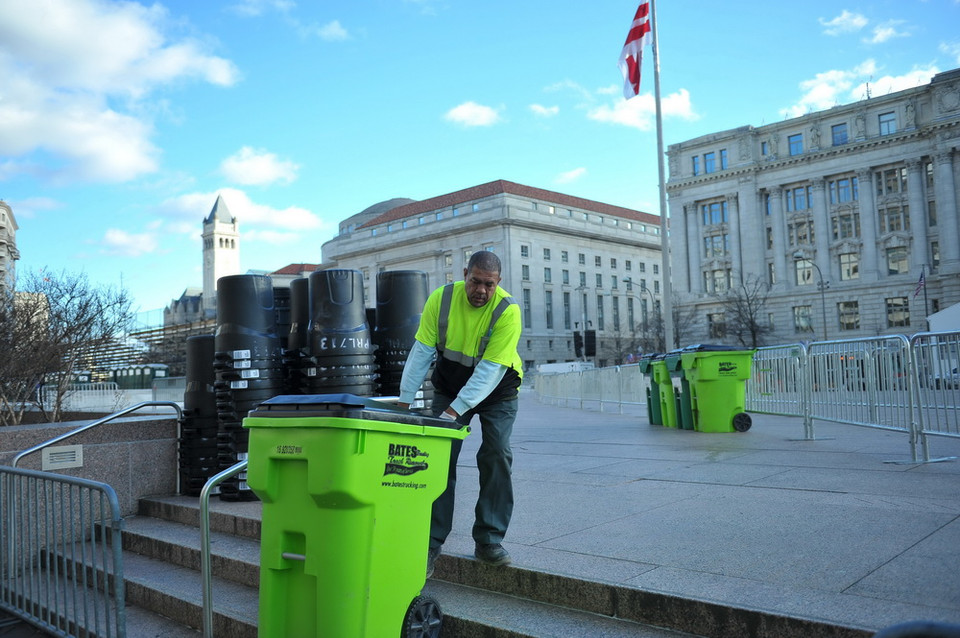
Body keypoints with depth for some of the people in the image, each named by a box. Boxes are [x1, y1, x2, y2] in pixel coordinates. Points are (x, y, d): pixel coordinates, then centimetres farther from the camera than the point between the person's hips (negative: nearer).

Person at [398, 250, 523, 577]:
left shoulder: (508, 311, -26)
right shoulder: (441, 298, -18)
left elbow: (490, 370, -30)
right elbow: (422, 351, -14)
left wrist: (454, 411, -35)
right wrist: (404, 401, -17)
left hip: (496, 390, -2)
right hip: (449, 385, 2)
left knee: (496, 458, -11)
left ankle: (488, 541, 1)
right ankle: (431, 543, 2)